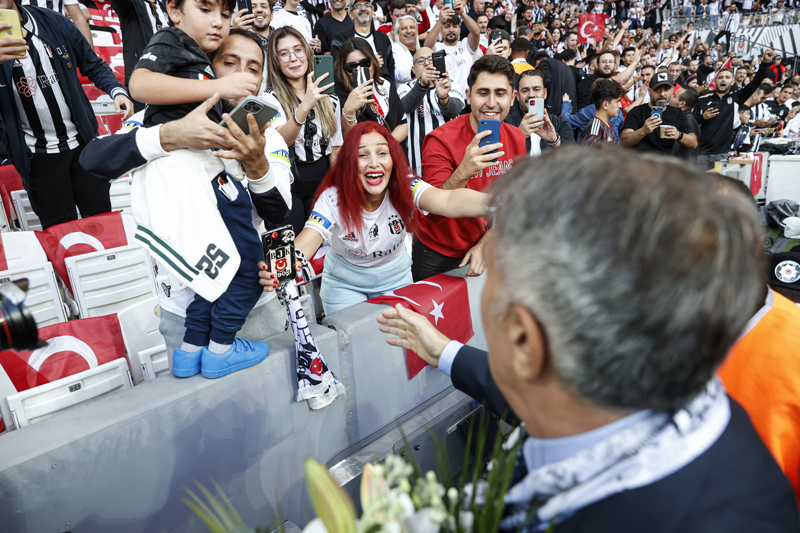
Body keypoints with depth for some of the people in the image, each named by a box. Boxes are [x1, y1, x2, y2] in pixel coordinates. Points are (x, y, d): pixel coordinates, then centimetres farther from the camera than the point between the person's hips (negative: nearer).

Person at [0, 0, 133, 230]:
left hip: (82, 142, 2)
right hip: (39, 156, -2)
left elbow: (93, 65, 9)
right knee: (62, 230, 8)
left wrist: (117, 91, -11)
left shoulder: (53, 22, 0)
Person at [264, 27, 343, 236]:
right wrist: (305, 106, -42)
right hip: (287, 183, -4)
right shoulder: (271, 98, -9)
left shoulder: (329, 99, 6)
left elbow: (335, 149, 9)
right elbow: (280, 142, -28)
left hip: (322, 181, 4)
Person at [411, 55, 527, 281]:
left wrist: (483, 245, -7)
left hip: (481, 248, 4)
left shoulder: (516, 138, -6)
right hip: (436, 256, -4)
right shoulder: (441, 140, -23)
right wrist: (462, 172, -45)